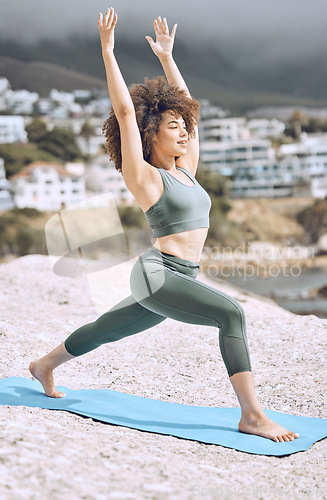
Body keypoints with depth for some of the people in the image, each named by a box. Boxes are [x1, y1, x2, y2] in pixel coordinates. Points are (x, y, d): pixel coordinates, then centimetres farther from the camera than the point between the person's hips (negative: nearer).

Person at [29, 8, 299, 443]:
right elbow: (124, 110, -11)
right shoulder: (143, 175, -7)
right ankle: (252, 415, -25)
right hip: (158, 273, -8)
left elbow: (186, 105, 20)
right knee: (232, 313, -24)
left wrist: (166, 56, 24)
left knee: (106, 330, 22)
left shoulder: (186, 170, 12)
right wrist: (107, 49, -10)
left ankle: (45, 365, 43)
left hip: (179, 277, 8)